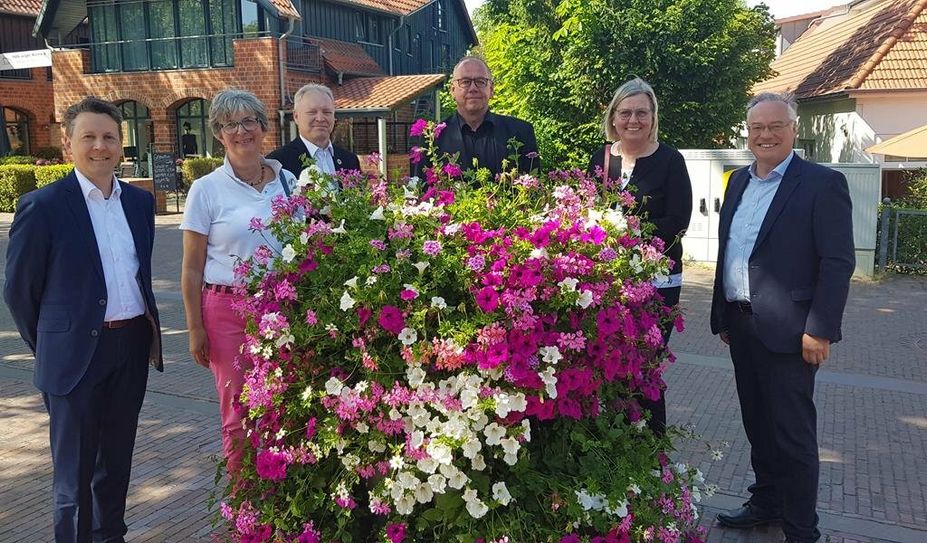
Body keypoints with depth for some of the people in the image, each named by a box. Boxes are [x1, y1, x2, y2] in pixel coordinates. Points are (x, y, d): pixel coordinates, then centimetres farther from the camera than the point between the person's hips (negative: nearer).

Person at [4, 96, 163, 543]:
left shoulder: (140, 201, 6)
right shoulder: (41, 206, -9)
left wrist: (144, 328, 14)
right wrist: (50, 347, 3)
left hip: (133, 346, 5)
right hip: (77, 353, -5)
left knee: (116, 458, 19)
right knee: (74, 469, 7)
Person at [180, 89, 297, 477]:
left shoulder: (288, 181, 7)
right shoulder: (207, 189, -1)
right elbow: (192, 268, 0)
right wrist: (195, 328, -3)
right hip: (229, 310, -2)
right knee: (240, 413, 3)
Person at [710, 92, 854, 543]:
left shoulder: (822, 184, -9)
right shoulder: (739, 182, 12)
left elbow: (838, 263, -13)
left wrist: (820, 330, -17)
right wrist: (722, 315, 14)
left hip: (786, 331, -6)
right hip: (741, 326, 7)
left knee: (792, 433, 3)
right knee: (758, 424, 18)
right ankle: (766, 502, 35)